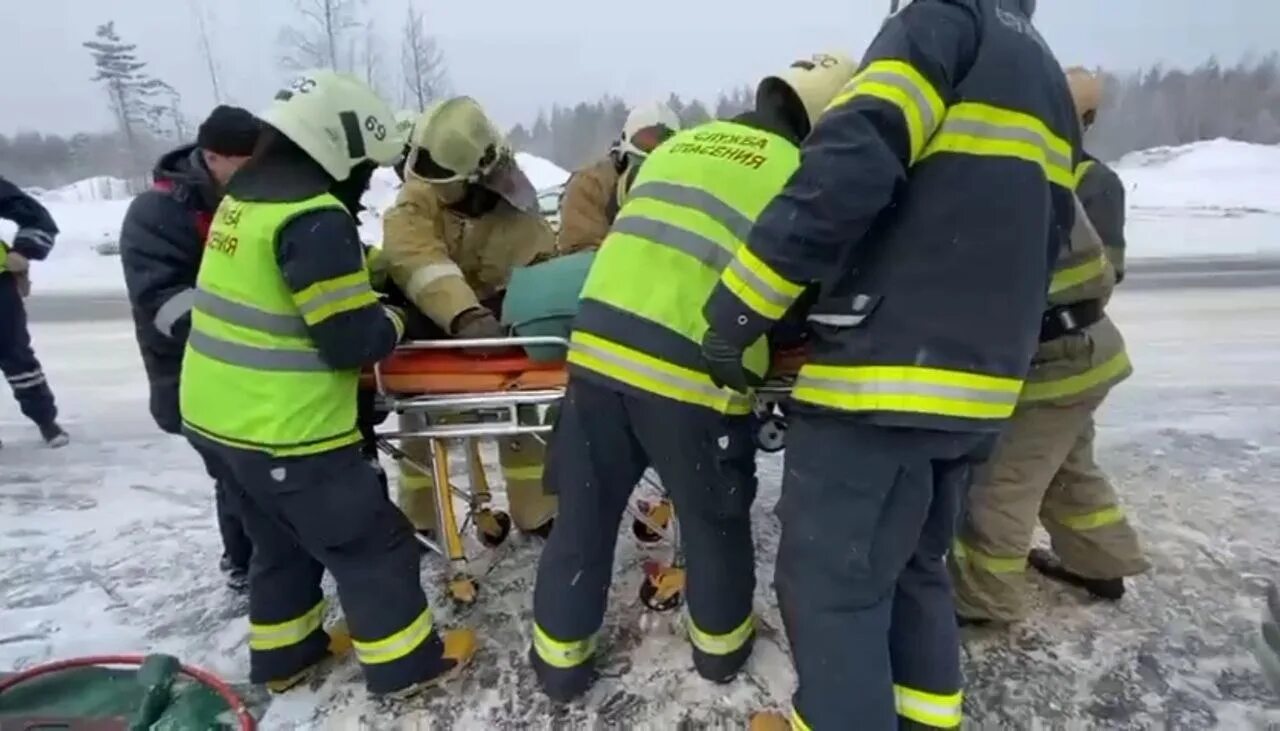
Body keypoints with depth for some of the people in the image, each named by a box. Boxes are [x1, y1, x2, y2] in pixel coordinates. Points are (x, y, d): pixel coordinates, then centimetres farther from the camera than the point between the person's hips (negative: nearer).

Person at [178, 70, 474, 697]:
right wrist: (398, 320, -2)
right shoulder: (313, 216, -22)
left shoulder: (247, 195, 7)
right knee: (370, 543, 7)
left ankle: (283, 653, 43)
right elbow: (353, 342, -22)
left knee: (282, 542, 25)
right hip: (281, 430, -9)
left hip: (213, 416, 9)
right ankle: (404, 662, 23)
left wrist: (373, 271, 6)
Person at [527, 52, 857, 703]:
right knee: (715, 521, 19)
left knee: (586, 511, 17)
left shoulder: (681, 142, 18)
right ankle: (720, 643, 41)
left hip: (599, 343, 5)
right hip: (691, 368, -4)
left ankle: (561, 657, 33)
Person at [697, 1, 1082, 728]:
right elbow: (1037, 242, 22)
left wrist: (736, 308, -15)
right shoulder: (1051, 82, 24)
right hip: (978, 384, 9)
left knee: (830, 580, 3)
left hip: (884, 375, -9)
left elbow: (851, 167, -18)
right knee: (913, 563, 22)